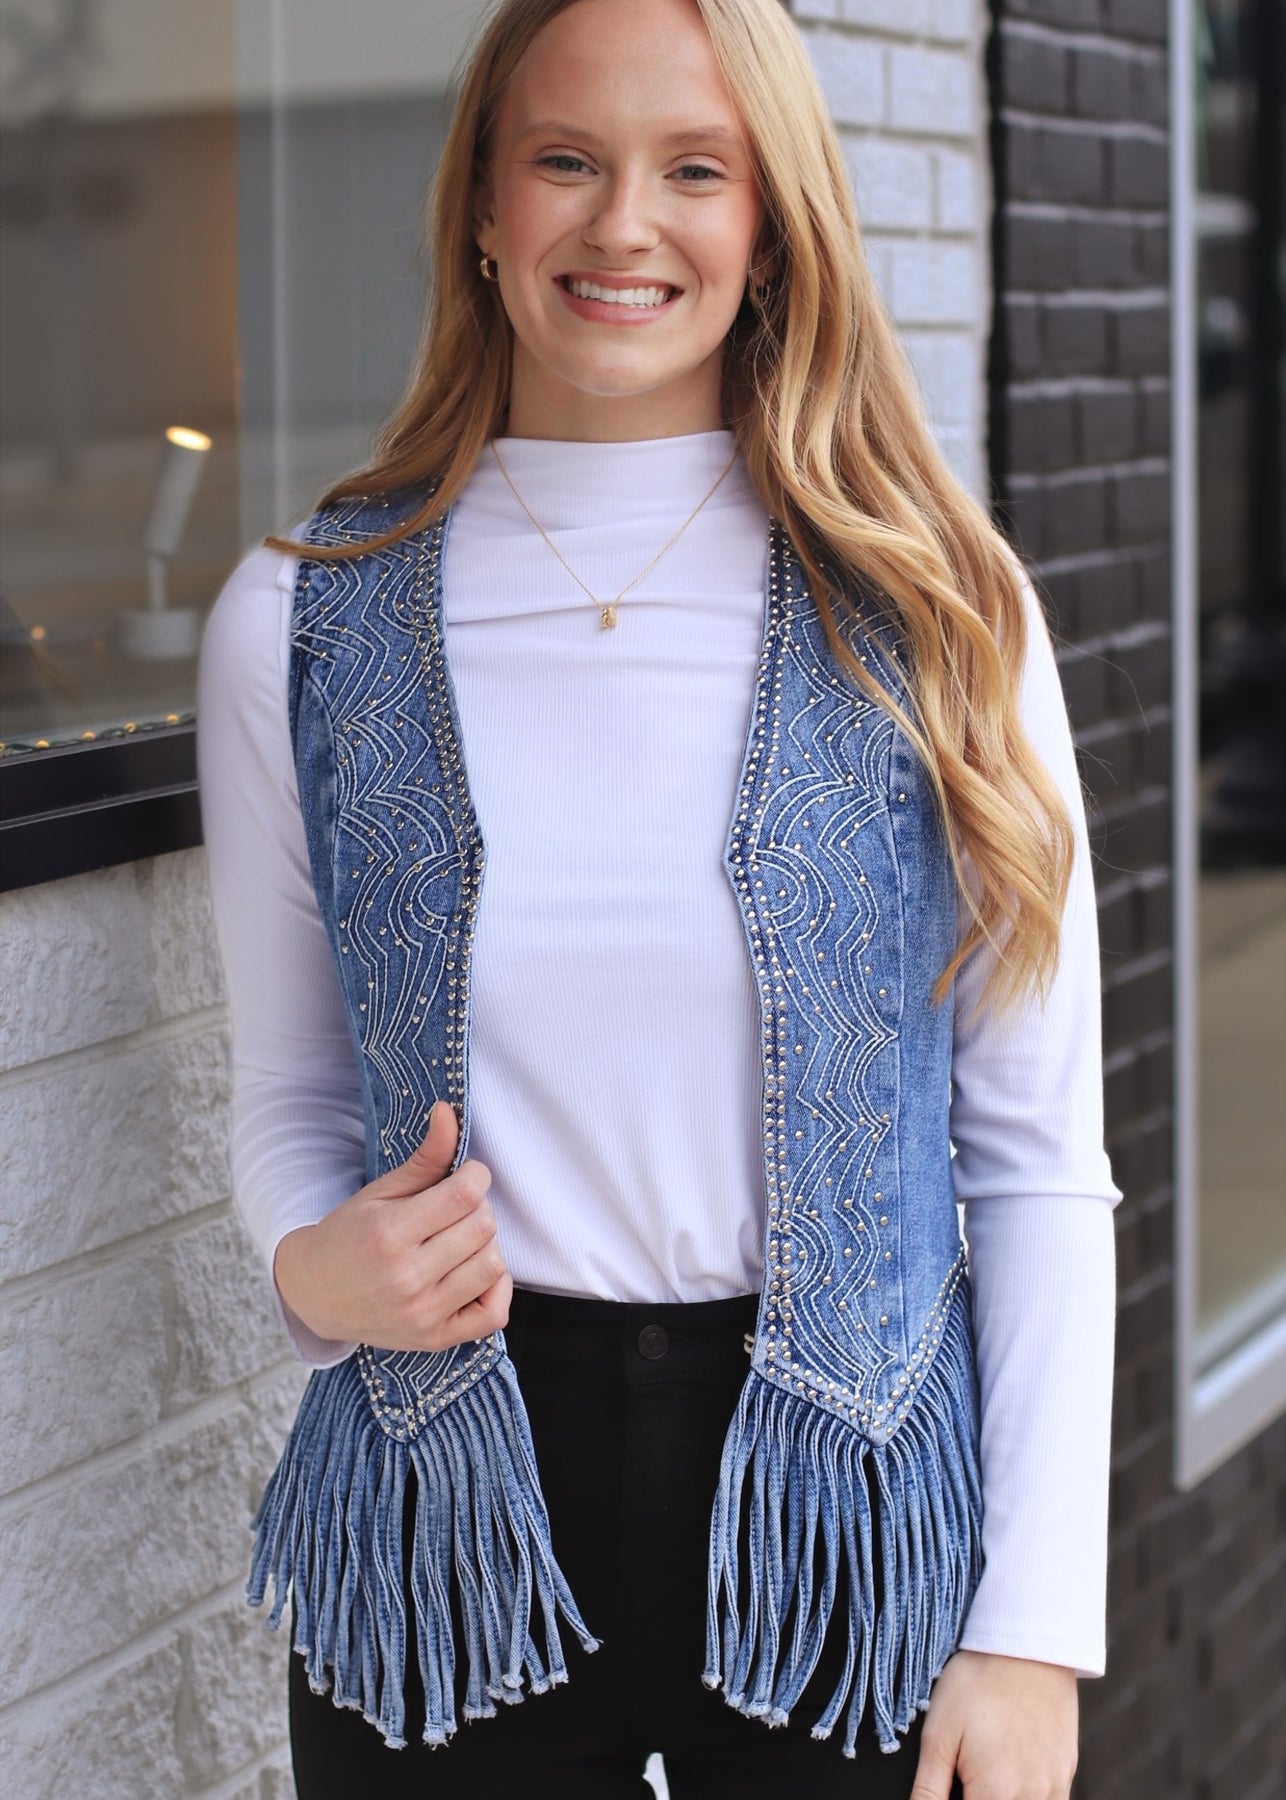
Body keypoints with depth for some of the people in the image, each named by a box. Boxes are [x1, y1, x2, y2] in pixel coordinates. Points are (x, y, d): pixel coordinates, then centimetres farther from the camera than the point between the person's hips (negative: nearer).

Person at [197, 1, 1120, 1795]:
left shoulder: (929, 615, -3)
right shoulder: (303, 624, -1)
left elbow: (1040, 1155, -3)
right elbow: (289, 1094, 10)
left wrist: (1035, 1633, -7)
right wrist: (315, 1264, -13)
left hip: (850, 1515, -1)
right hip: (451, 1515, 1)